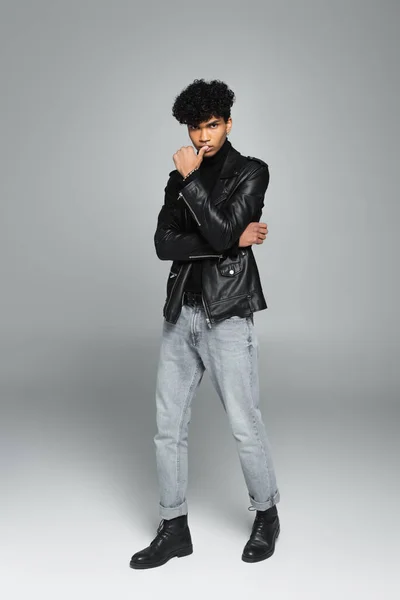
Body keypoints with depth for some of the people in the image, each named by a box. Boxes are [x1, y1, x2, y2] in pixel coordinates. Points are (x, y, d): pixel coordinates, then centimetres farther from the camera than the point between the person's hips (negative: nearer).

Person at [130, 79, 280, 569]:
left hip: (227, 314, -5)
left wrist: (190, 180, -11)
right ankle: (174, 529, 21)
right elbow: (164, 244, -1)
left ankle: (266, 515, 27)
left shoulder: (250, 172, -1)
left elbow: (222, 233, -16)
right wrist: (232, 242, -11)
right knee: (168, 425, 6)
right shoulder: (181, 178, 13)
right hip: (181, 312, 5)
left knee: (244, 424, 3)